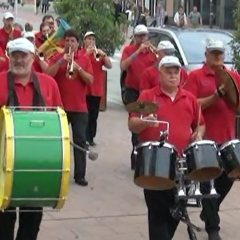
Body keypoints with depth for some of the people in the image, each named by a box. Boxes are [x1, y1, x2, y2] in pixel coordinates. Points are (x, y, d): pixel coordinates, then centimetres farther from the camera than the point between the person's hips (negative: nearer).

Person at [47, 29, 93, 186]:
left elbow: (90, 80, -3)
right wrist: (61, 61, -18)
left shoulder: (85, 59, 6)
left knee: (80, 140, -1)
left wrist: (78, 68, -16)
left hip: (80, 107, 0)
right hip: (60, 105, 0)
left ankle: (80, 175, 1)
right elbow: (49, 75, -10)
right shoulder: (57, 58, 4)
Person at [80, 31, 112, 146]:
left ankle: (90, 137, 14)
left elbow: (109, 66, 2)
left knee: (94, 115, 7)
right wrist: (87, 53, -23)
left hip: (97, 89, 4)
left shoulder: (99, 53, 13)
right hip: (83, 88, -4)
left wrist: (103, 55, -13)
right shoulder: (80, 53, 1)